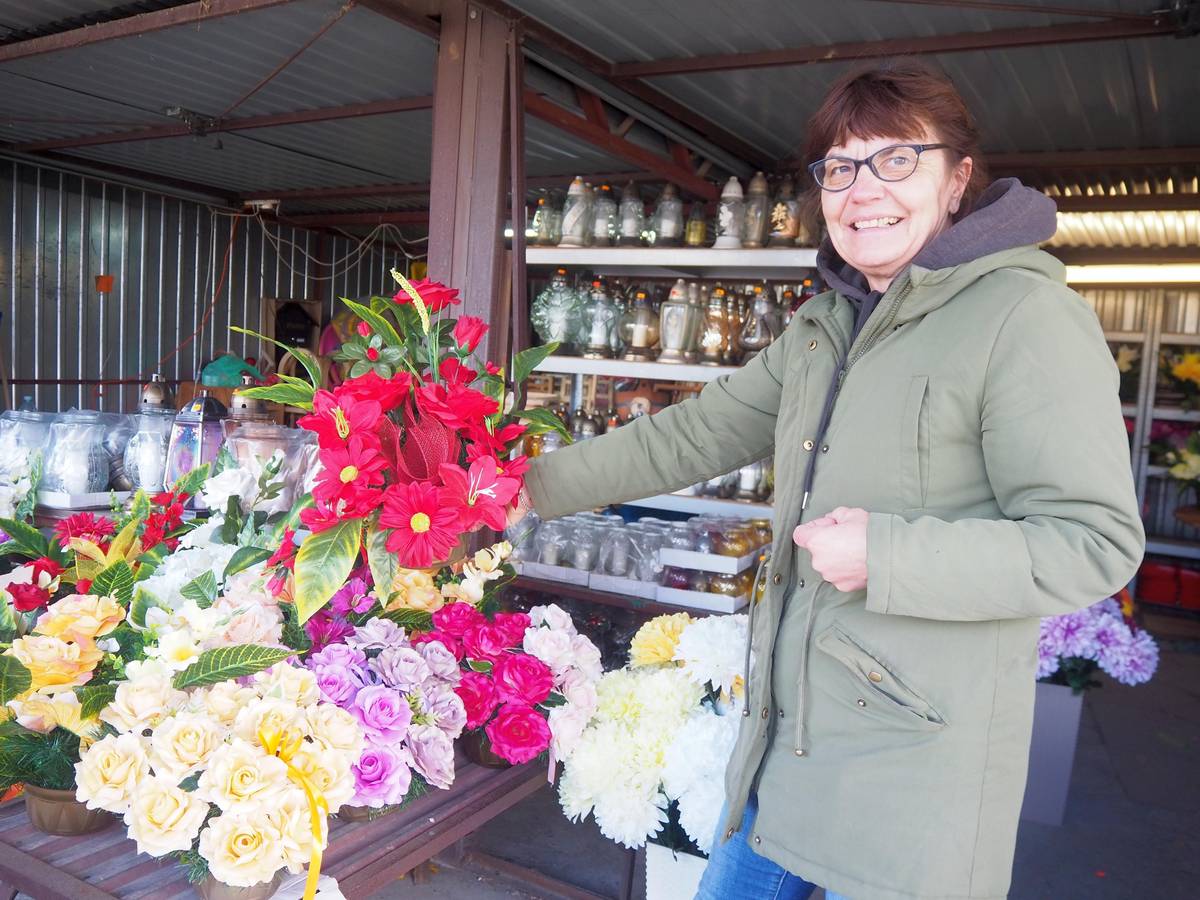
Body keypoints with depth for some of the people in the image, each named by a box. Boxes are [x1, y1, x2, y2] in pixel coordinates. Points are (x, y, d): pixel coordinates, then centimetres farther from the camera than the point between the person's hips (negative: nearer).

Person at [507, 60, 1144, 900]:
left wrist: (890, 556, -25)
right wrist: (543, 485, 11)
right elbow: (696, 434, 13)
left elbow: (1094, 542, -16)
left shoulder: (1028, 316, -15)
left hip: (917, 760, -7)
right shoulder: (824, 325, 10)